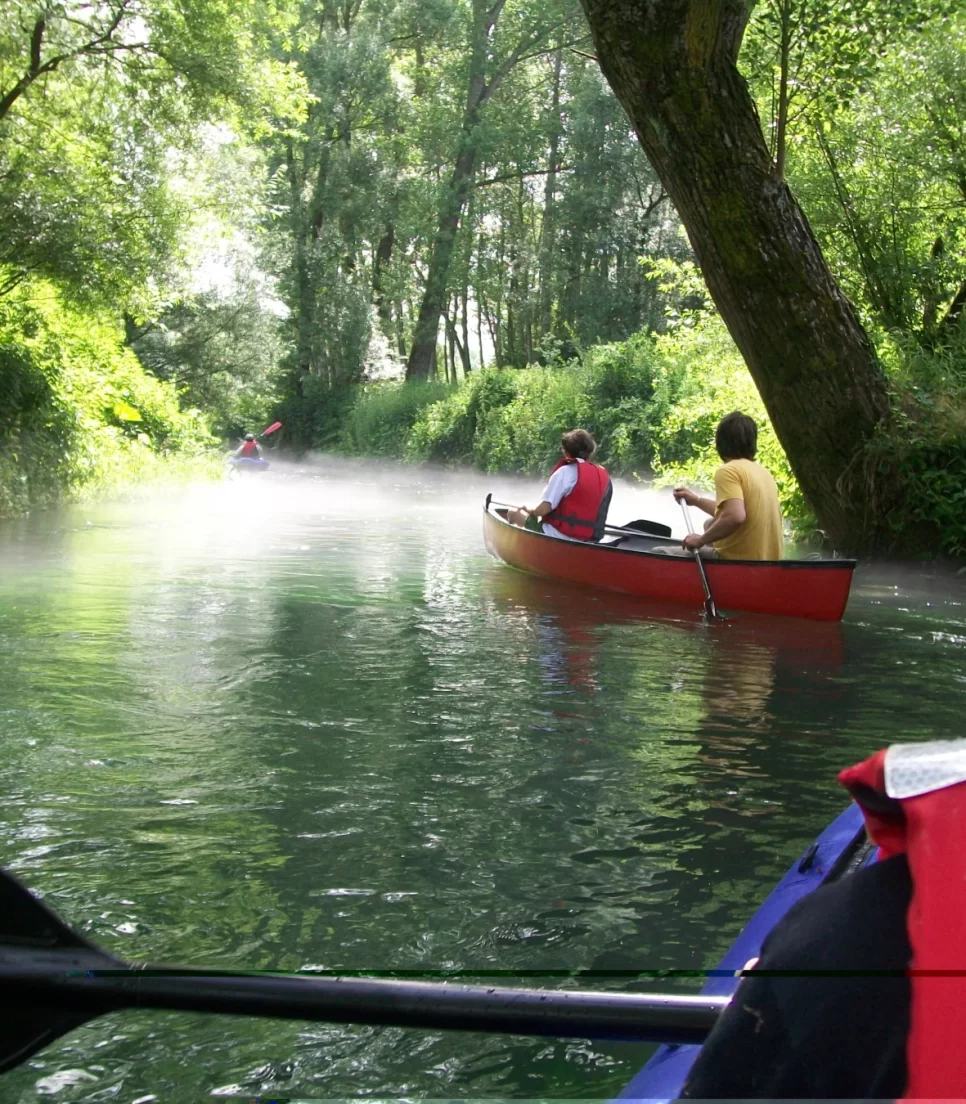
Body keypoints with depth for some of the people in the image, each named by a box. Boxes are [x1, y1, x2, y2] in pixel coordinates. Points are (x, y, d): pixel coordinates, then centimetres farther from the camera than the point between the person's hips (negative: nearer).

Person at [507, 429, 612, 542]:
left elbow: (544, 509, -18)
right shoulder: (604, 476, 7)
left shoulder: (566, 471, -13)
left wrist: (531, 511, 4)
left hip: (561, 536, -7)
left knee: (513, 513, 9)